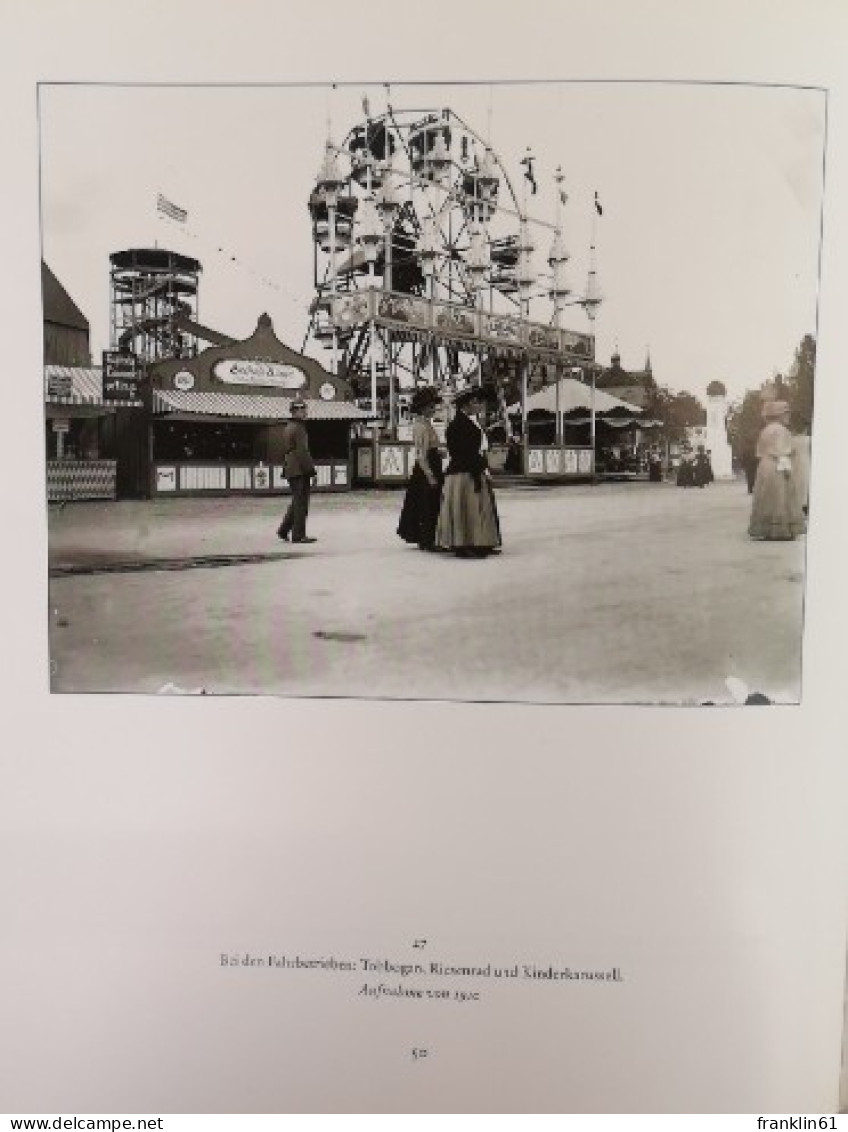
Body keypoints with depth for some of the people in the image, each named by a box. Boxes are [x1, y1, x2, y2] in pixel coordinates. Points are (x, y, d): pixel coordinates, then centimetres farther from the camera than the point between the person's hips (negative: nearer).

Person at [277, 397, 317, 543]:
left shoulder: (288, 428, 17)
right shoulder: (299, 428, -14)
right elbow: (302, 452, -19)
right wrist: (311, 471, -17)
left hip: (291, 471, 10)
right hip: (300, 471, -10)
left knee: (297, 502, 16)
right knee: (300, 503, -4)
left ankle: (283, 530, 16)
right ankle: (298, 535, -1)